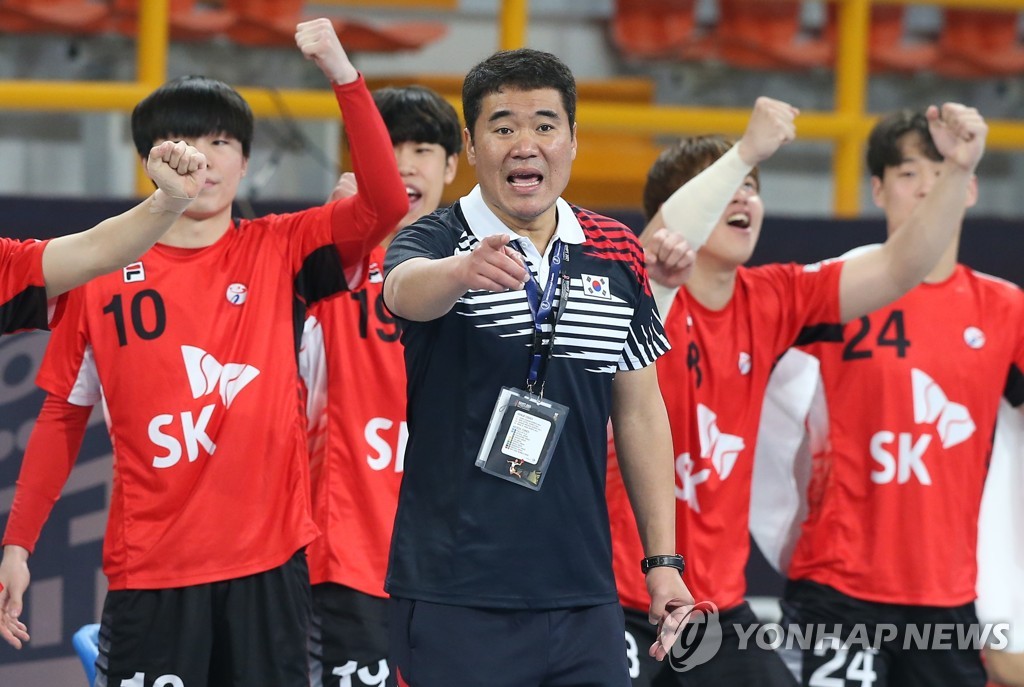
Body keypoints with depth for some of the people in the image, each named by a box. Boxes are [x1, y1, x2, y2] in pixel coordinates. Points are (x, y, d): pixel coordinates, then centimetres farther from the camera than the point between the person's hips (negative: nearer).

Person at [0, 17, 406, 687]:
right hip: (148, 571, 0)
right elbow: (63, 417, 9)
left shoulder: (281, 252, 4)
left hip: (269, 561, 0)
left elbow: (386, 203, -11)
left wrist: (343, 74, -19)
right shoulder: (105, 278, 4)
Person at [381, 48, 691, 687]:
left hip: (584, 595, 4)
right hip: (455, 596, -4)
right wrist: (465, 269, -52)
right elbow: (407, 289, -28)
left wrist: (663, 560, 10)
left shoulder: (617, 253, 9)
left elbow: (640, 409, 14)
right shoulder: (435, 241, -4)